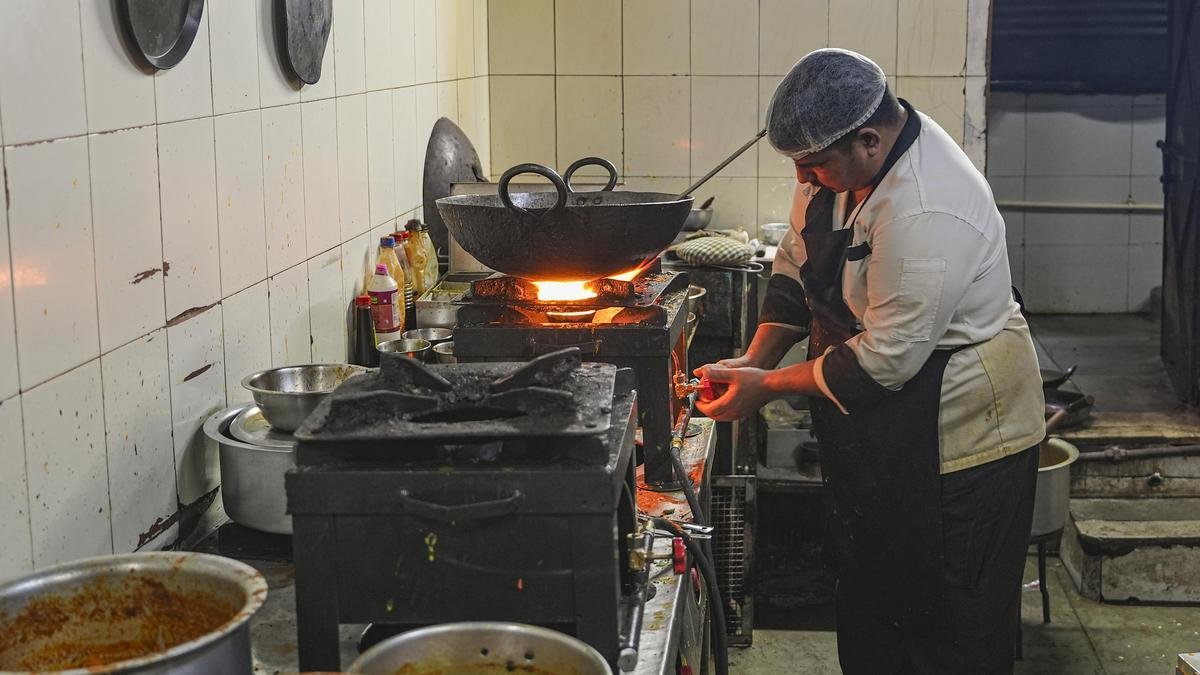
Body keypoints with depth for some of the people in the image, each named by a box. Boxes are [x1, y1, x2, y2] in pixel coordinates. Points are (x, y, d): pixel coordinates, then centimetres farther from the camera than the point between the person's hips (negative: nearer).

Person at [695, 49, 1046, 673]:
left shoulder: (926, 216, -33)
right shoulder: (840, 156, -4)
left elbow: (884, 361, -29)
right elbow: (797, 258, 8)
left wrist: (767, 386, -18)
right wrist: (755, 358, -3)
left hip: (956, 440, -9)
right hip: (879, 433, 9)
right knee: (868, 603, 22)